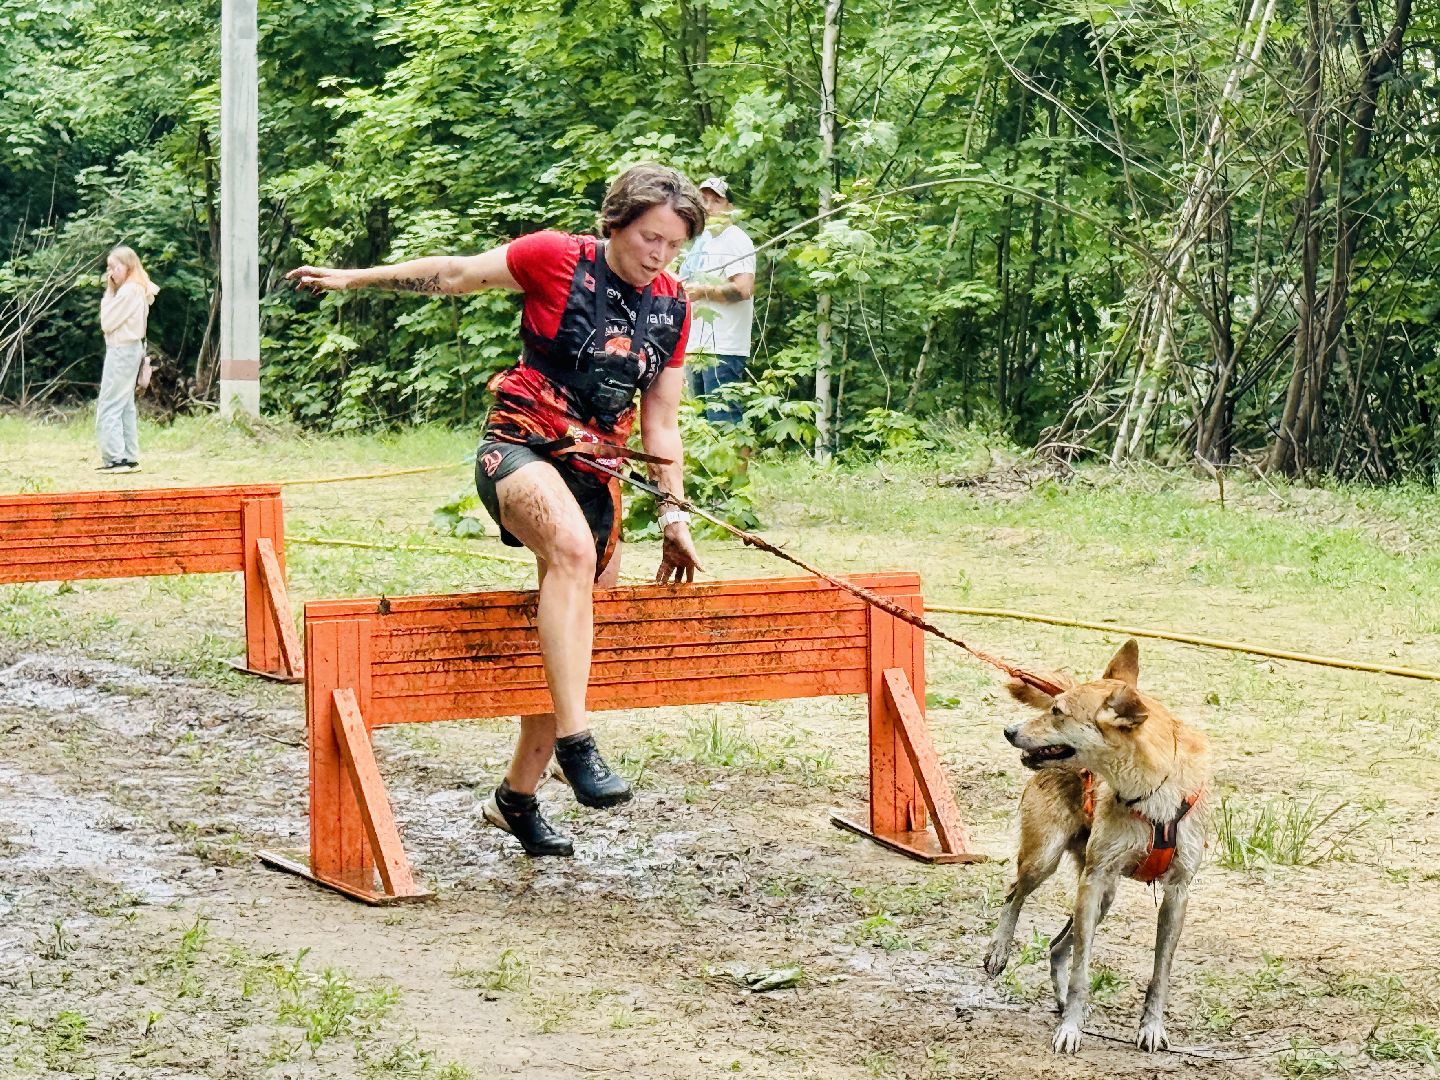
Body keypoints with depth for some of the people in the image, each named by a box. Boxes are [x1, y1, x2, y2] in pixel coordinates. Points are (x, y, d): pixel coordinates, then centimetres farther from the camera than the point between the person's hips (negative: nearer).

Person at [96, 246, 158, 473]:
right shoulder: (139, 289, 13)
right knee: (126, 406, 14)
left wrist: (109, 293, -9)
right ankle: (130, 458, 16)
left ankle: (115, 458, -14)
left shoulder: (128, 291, -17)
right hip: (132, 349, 10)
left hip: (121, 350, -10)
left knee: (108, 407, -9)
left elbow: (107, 322, -15)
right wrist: (111, 291, 7)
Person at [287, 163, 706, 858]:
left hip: (596, 472, 6)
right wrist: (355, 278, 7)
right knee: (573, 548, -37)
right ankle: (575, 743, -41)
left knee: (566, 639, 7)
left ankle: (516, 796, 25)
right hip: (519, 449, -6)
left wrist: (674, 518, 12)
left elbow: (660, 422, 14)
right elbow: (456, 273, 4)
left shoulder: (671, 307, 8)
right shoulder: (557, 259, -6)